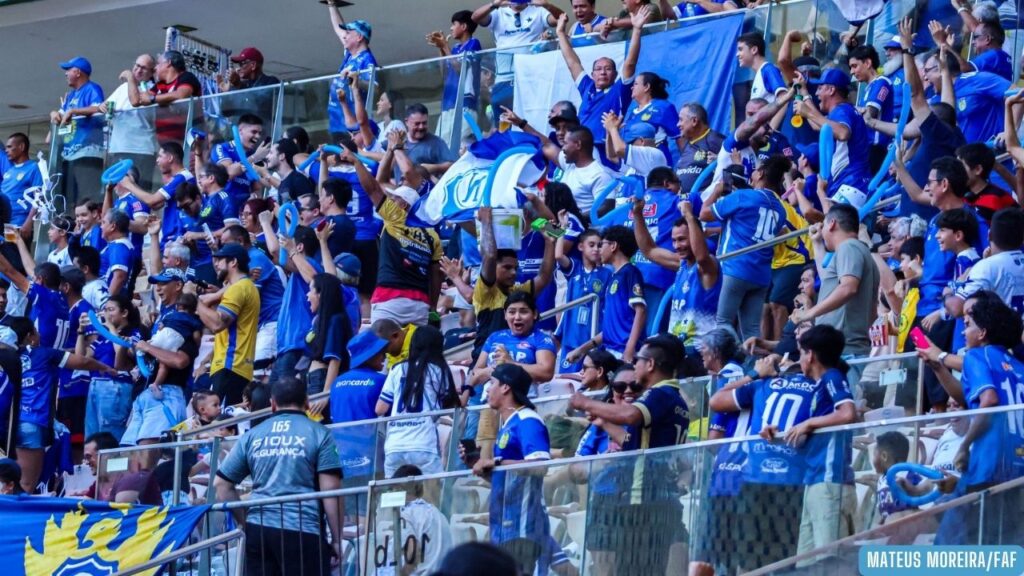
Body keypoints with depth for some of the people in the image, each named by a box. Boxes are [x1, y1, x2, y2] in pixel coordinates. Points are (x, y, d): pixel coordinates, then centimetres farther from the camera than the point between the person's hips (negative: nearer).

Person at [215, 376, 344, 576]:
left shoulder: (252, 435, 13)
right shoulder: (318, 434, 2)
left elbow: (222, 485, 14)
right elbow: (331, 491, -6)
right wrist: (337, 539, -1)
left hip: (258, 530, 4)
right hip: (303, 531, -4)